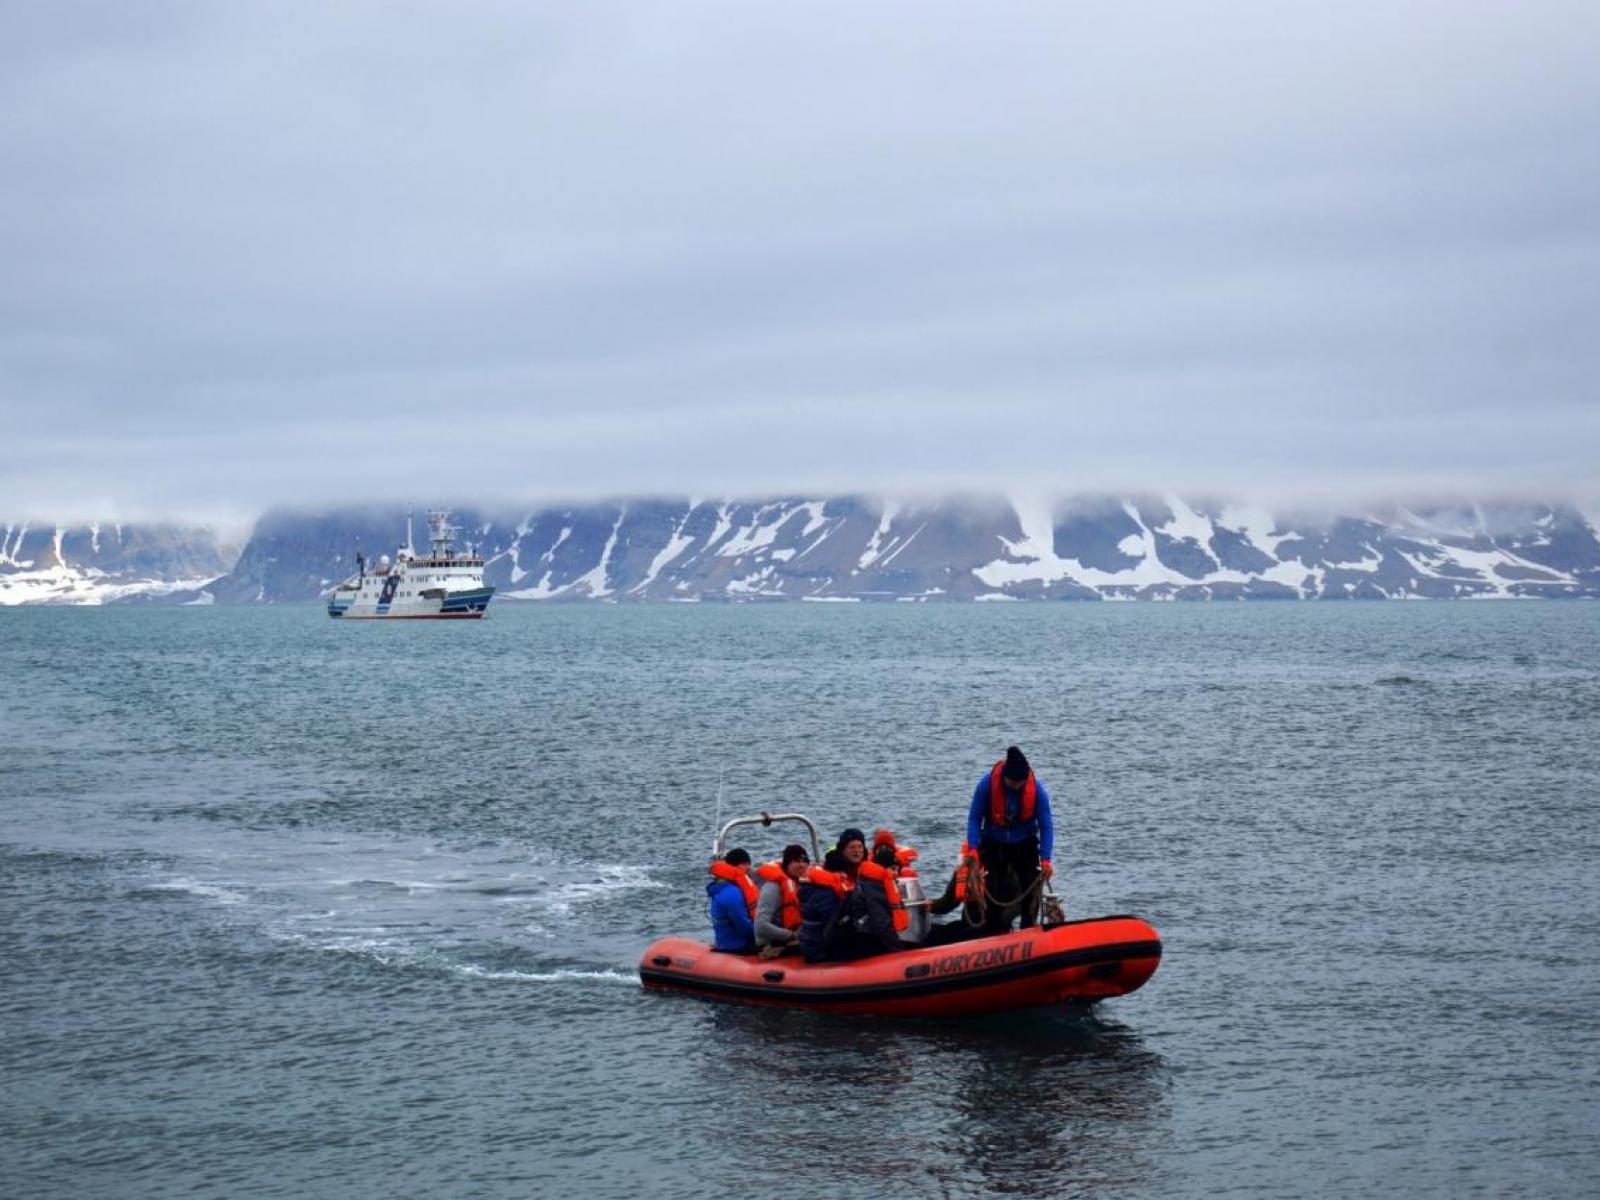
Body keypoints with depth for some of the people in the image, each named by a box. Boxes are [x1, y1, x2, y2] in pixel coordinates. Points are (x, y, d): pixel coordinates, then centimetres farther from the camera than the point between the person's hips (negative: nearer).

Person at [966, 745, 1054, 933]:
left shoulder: (1037, 789, -21)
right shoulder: (987, 784, -23)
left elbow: (1046, 826, -16)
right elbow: (974, 818, -14)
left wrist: (1045, 859, -23)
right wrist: (974, 849, -24)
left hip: (1025, 845, 1)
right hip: (994, 845, -1)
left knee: (1032, 889, -3)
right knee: (994, 892, -2)